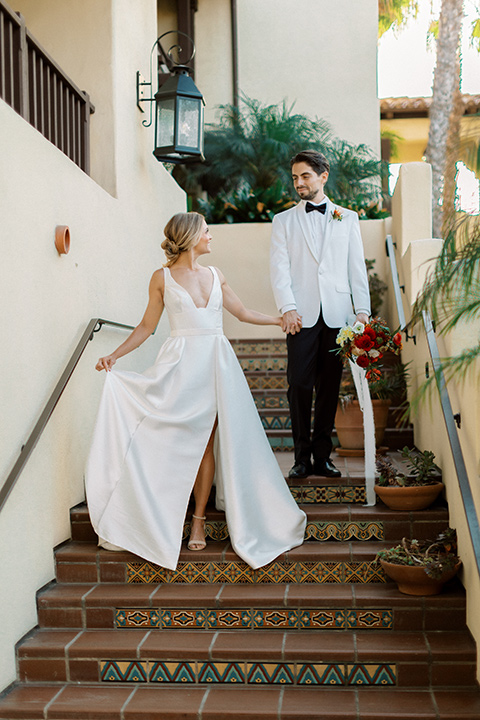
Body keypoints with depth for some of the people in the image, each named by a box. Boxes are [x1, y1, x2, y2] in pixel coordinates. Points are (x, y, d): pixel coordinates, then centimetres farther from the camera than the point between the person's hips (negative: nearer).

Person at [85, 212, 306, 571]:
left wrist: (282, 318, 21)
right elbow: (147, 326, 6)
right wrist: (115, 355, -3)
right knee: (184, 440, -5)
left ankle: (199, 518, 7)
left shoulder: (215, 276, 14)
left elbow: (244, 313, 22)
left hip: (216, 363, 3)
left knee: (207, 440, -1)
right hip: (181, 364, -3)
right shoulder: (163, 278, 4)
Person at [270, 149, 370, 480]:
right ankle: (302, 457, 4)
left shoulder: (348, 218, 16)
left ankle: (322, 456, 11)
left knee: (330, 387, 3)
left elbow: (357, 267, 11)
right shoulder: (284, 221, 13)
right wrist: (287, 308, -11)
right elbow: (279, 268, 3)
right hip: (302, 315, -1)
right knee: (300, 384, -5)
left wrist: (363, 309, 1)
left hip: (337, 314, 1)